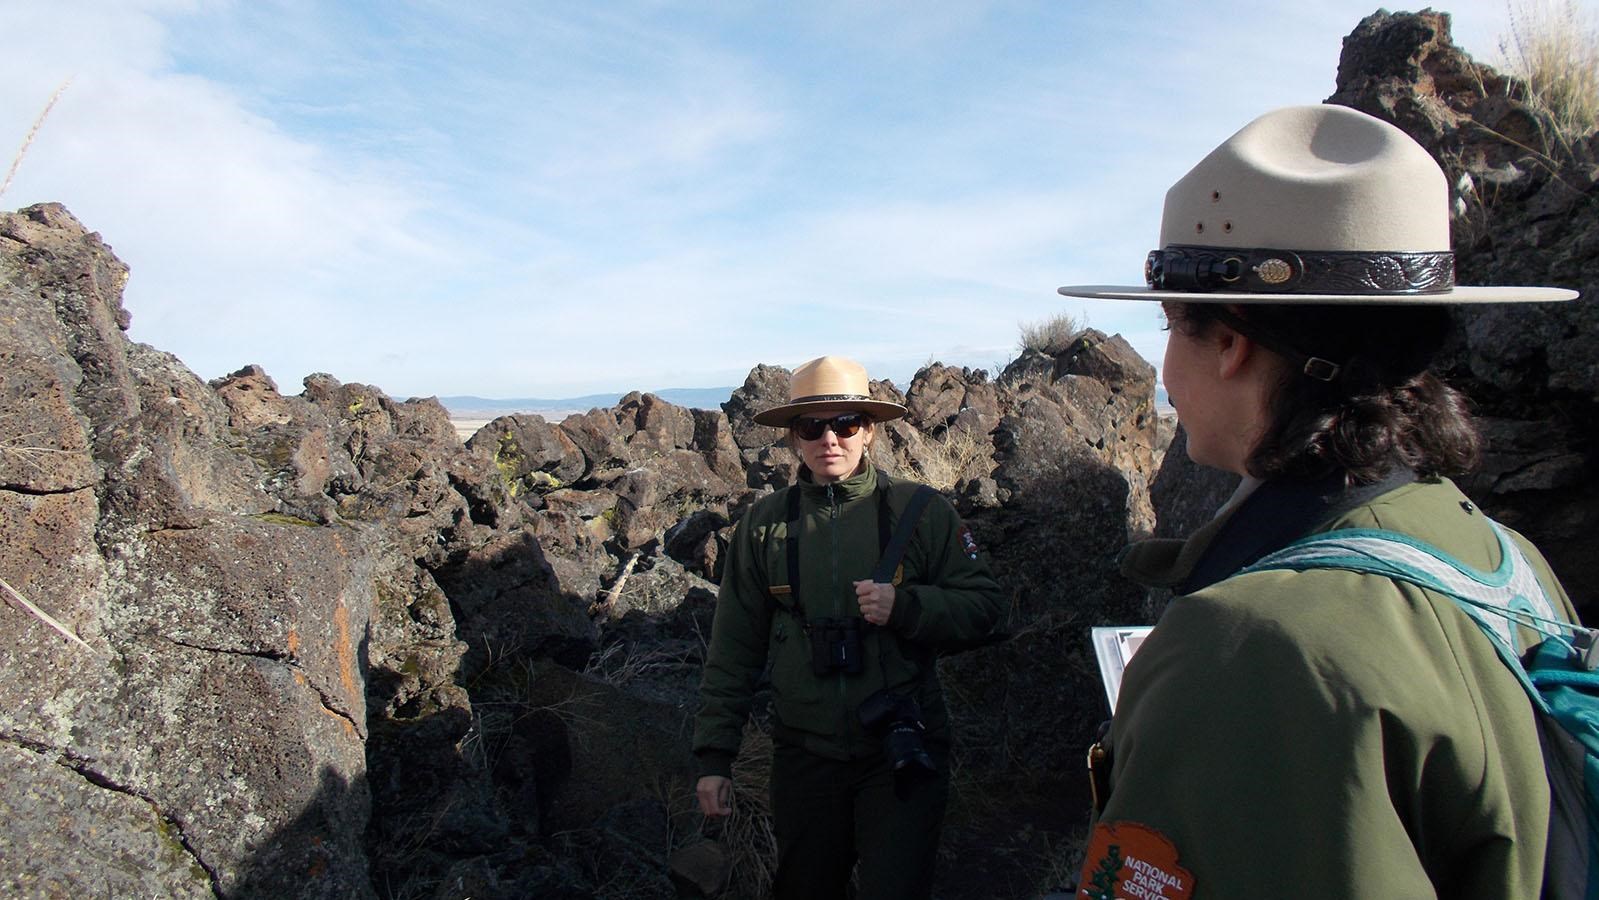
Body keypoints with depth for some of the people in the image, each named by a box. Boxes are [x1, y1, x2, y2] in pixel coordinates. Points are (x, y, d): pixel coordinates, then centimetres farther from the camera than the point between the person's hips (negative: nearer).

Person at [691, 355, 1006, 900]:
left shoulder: (921, 512, -5)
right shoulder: (764, 524, 0)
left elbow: (984, 604, -2)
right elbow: (733, 649, 4)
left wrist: (904, 605, -20)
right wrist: (714, 757, 3)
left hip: (901, 754, -2)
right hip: (804, 754, 3)